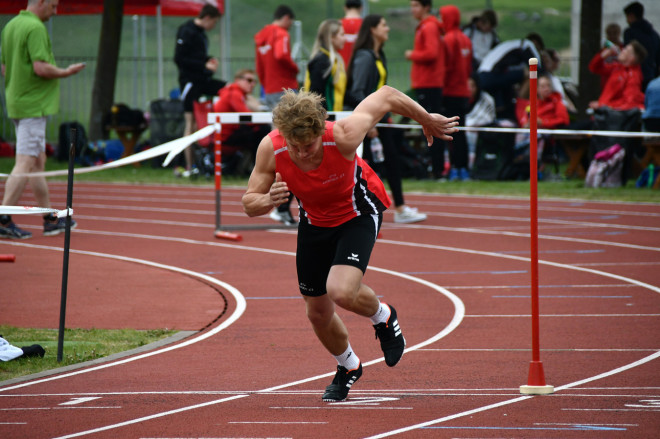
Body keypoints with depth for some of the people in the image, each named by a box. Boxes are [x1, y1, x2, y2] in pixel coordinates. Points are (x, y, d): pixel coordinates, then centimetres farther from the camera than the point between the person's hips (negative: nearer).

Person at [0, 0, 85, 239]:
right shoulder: (35, 28, -16)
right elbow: (41, 67, -23)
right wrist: (66, 72, -9)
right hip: (34, 105, -10)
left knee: (38, 161, 15)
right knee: (25, 164, -9)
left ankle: (50, 219, 21)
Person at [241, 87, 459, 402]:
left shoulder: (342, 136, -36)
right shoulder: (271, 149, -27)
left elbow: (386, 96, -21)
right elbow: (249, 204, -15)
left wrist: (428, 121, -4)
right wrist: (268, 200, -40)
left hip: (358, 214, -4)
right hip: (315, 220, 4)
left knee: (340, 292, -26)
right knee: (318, 313, 11)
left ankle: (383, 317, 10)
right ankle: (348, 367, 44)